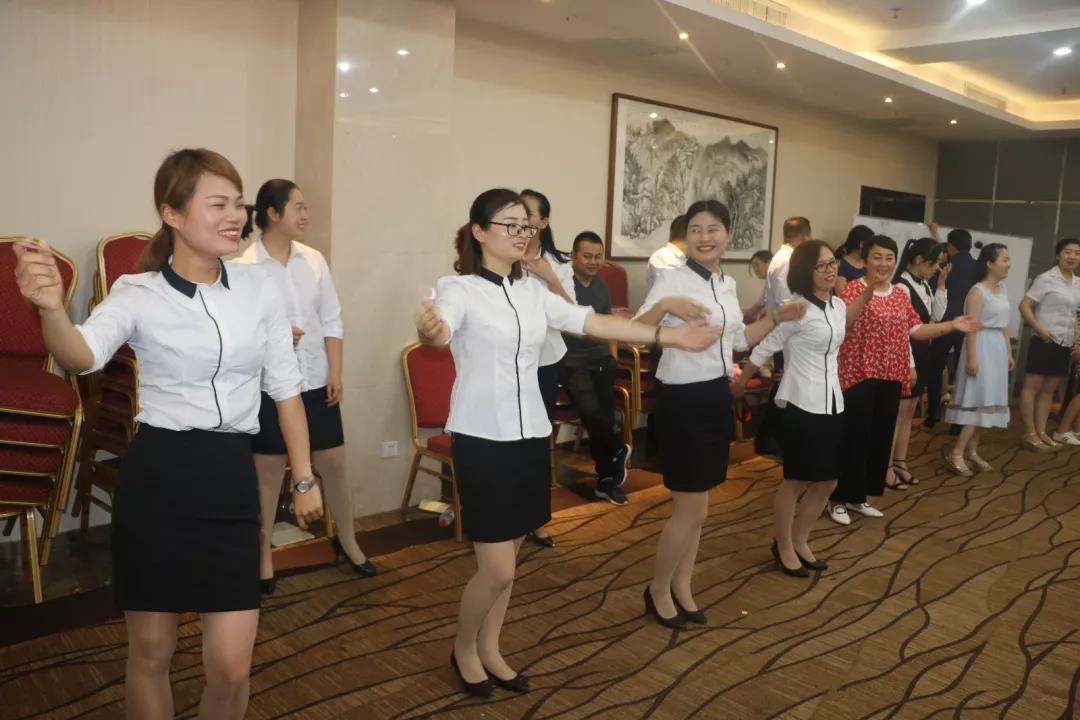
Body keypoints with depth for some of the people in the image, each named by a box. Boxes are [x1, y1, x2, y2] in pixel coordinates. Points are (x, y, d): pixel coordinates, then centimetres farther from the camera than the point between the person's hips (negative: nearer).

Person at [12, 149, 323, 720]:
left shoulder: (257, 290, 4)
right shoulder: (138, 294, -5)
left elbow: (285, 389, 9)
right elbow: (84, 355, -24)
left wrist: (304, 478, 10)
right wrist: (51, 308, -46)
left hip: (230, 478, 2)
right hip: (156, 476, -2)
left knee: (230, 665, 3)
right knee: (151, 650, 12)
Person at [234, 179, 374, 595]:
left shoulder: (314, 260, 3)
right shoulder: (244, 268, -10)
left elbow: (332, 320, 5)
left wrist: (335, 372, 0)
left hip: (315, 381, 4)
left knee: (333, 463, 10)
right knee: (269, 471, 8)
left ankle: (347, 542, 30)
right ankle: (264, 554, 26)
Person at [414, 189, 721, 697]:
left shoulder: (534, 291, 8)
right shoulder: (459, 288, -11)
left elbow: (594, 323, 7)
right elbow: (441, 333, -31)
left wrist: (671, 336, 5)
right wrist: (428, 330, -56)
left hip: (530, 435, 6)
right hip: (481, 438, -6)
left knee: (509, 557, 15)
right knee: (497, 570, -3)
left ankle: (489, 650, 35)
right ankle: (463, 649, 26)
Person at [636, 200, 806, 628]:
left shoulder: (727, 283, 9)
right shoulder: (672, 279, -14)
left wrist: (776, 318, 14)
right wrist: (664, 305, -42)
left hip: (717, 398, 8)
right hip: (683, 401, -7)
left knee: (696, 507, 16)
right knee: (691, 510, -1)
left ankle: (681, 589, 31)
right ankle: (658, 590, 21)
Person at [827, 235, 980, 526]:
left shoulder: (901, 295, 13)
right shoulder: (853, 289, -9)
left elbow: (915, 330, 10)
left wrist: (951, 325, 2)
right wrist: (867, 294, -39)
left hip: (891, 378, 7)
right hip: (858, 375, -7)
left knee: (881, 438, 12)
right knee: (854, 438, -3)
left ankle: (860, 496, 25)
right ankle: (839, 499, 11)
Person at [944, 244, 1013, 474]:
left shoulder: (1002, 289, 12)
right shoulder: (978, 291, -13)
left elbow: (1004, 325, 18)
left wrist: (1009, 352, 17)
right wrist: (972, 358, -21)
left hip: (998, 348, 8)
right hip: (982, 347, -8)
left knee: (986, 403, 10)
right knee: (981, 402, -10)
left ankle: (971, 450, 18)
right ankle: (956, 453, -7)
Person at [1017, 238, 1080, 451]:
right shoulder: (1046, 279, -9)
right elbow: (1024, 306, -14)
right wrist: (1039, 329, -22)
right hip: (1044, 341, -7)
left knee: (1049, 389, 11)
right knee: (1032, 386, -3)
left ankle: (1041, 432, 18)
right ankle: (1029, 434, 1)